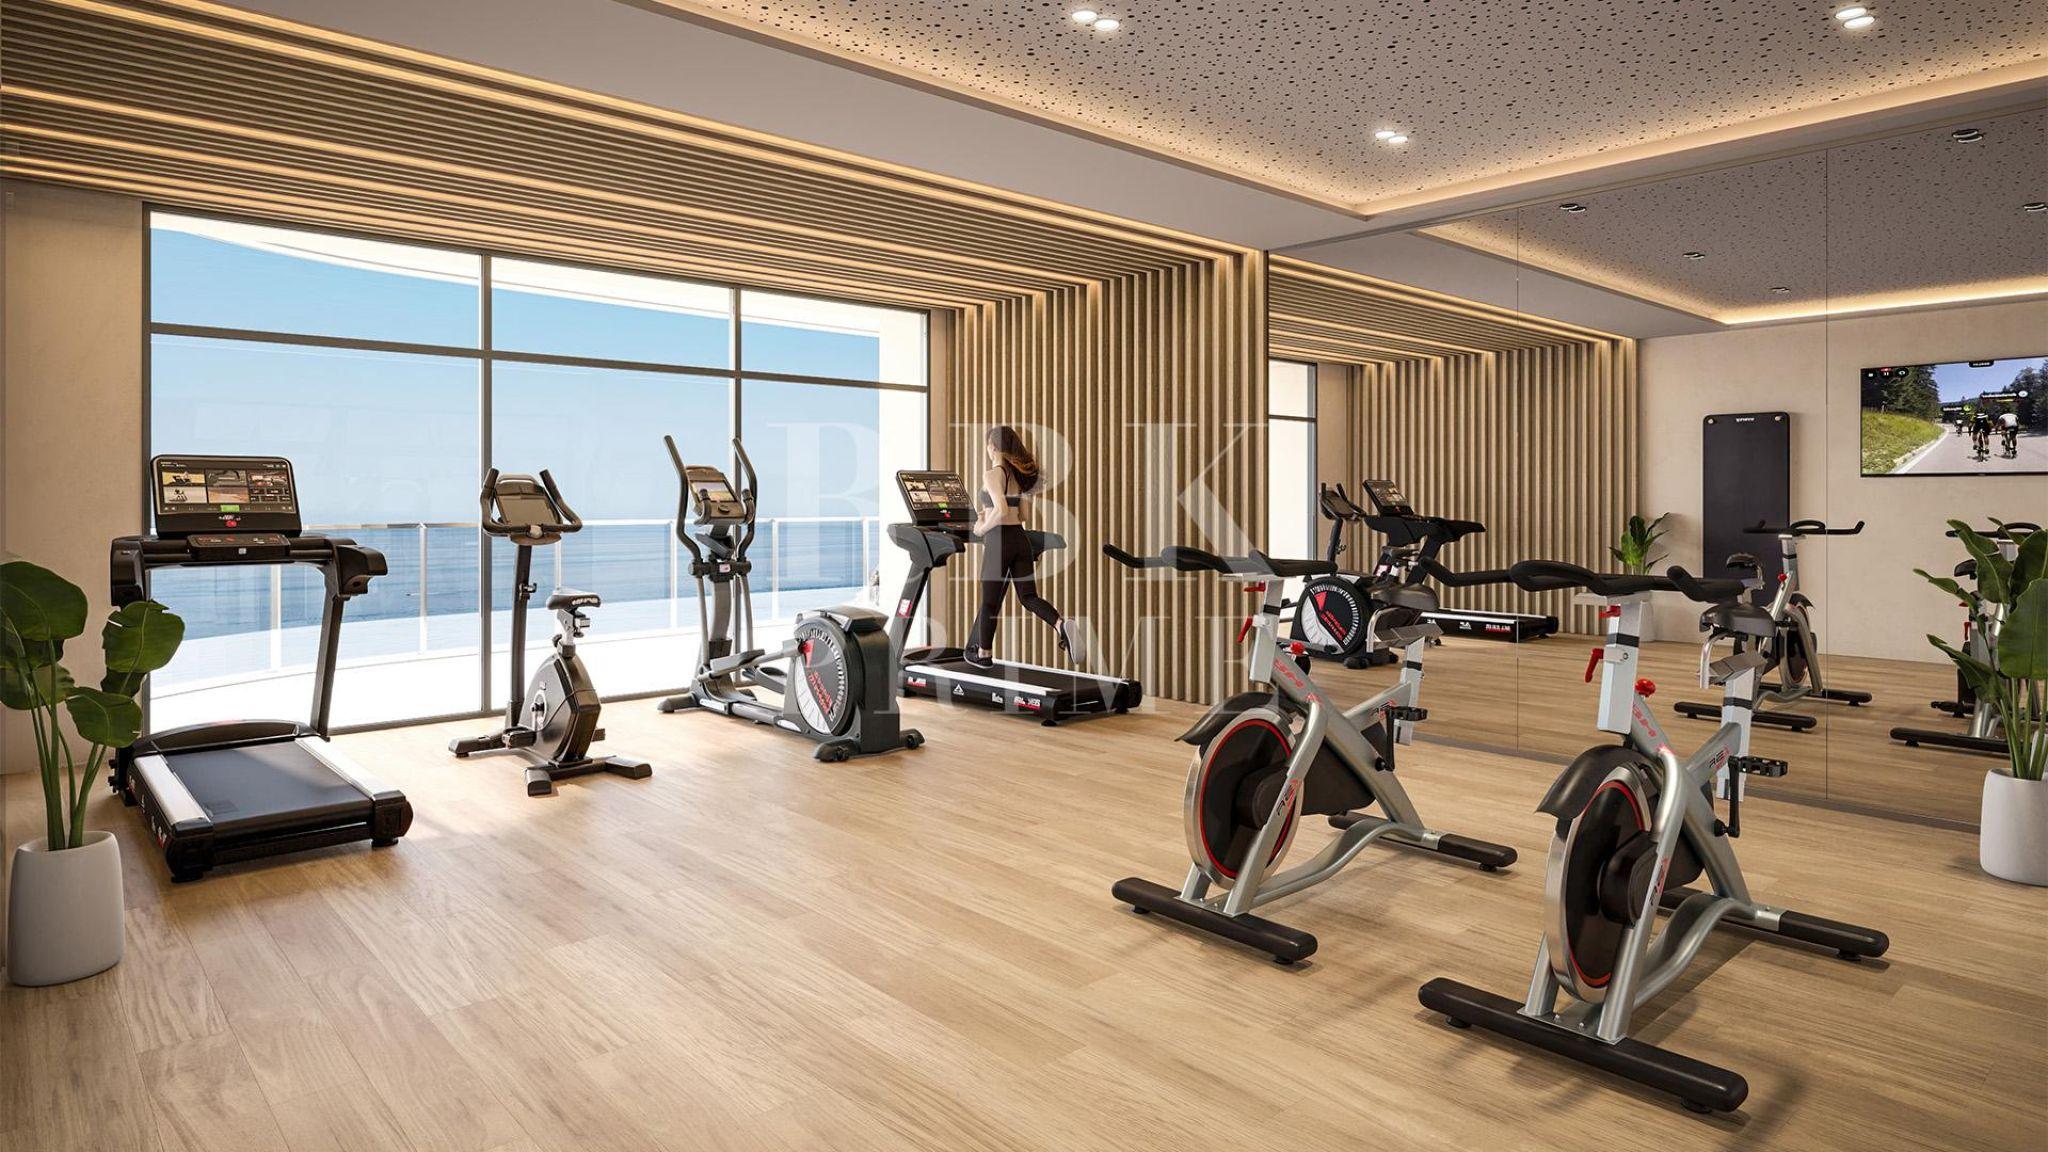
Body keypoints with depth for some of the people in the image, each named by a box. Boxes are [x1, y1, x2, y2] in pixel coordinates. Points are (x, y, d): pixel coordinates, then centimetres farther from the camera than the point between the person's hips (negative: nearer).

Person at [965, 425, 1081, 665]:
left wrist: (983, 528, -9)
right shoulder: (1018, 474, 11)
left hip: (999, 542, -7)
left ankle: (982, 653, 22)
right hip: (1020, 539, 7)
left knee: (990, 600, 8)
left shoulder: (992, 474, -12)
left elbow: (1001, 510, -25)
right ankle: (1061, 625, -19)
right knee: (1028, 596, 7)